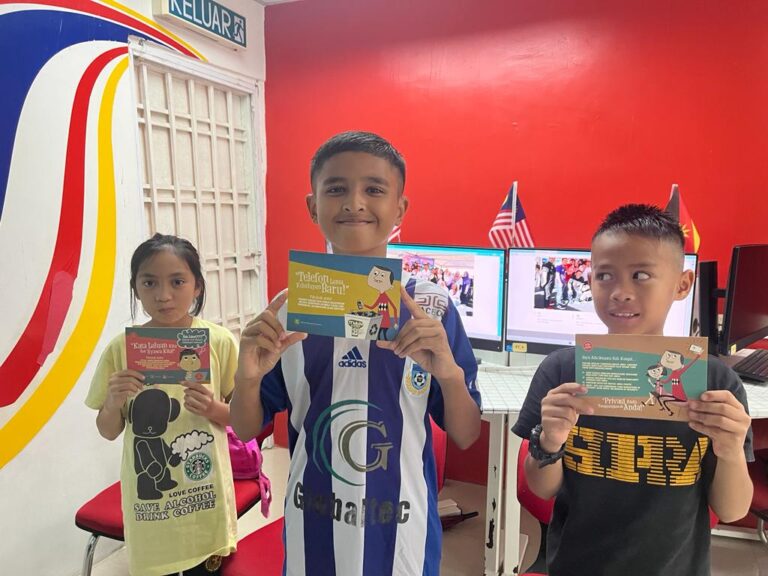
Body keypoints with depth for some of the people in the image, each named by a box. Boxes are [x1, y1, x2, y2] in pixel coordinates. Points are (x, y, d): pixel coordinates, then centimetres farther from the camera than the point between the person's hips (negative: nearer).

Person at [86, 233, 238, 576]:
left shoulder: (220, 342, -11)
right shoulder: (120, 349, -8)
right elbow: (108, 432, 2)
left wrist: (213, 409, -20)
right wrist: (114, 402, -18)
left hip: (204, 495, 0)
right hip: (149, 498, 1)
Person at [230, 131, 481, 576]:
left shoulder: (432, 307, -12)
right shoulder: (291, 308, -9)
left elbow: (466, 437, -7)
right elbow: (246, 431, -1)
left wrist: (449, 373, -26)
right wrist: (248, 377, -21)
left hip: (401, 530, -1)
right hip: (314, 530, 1)